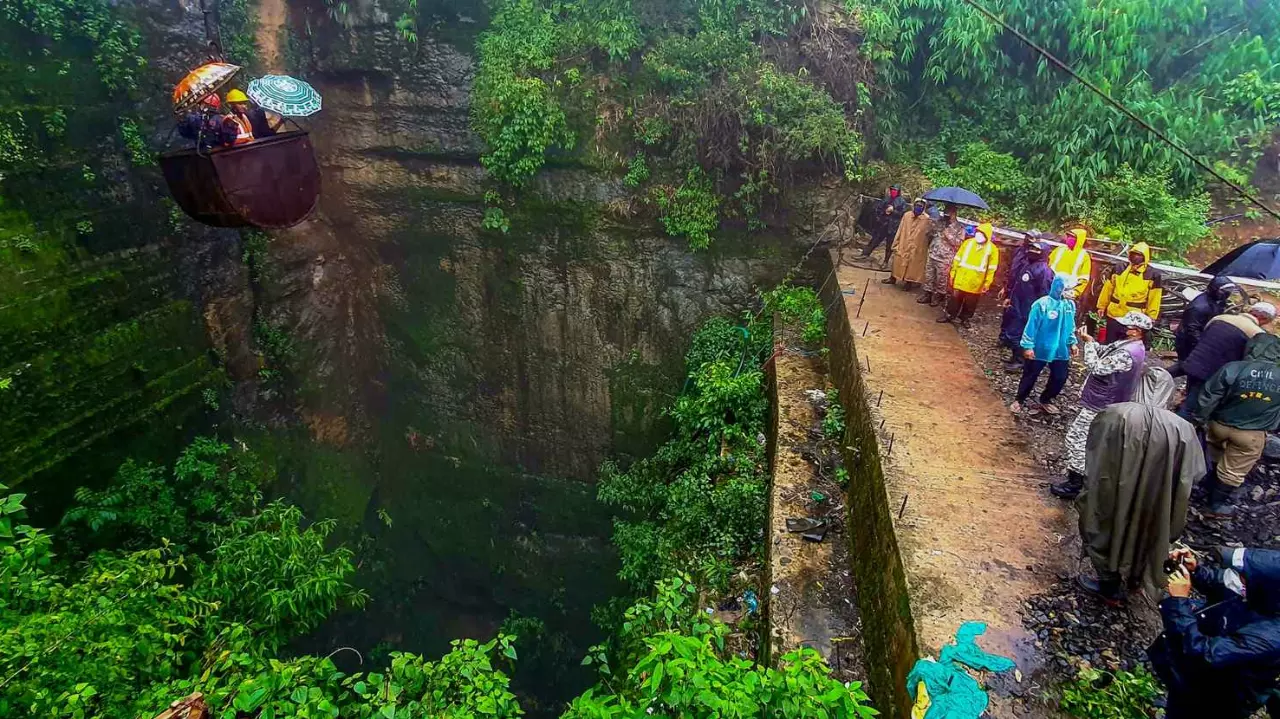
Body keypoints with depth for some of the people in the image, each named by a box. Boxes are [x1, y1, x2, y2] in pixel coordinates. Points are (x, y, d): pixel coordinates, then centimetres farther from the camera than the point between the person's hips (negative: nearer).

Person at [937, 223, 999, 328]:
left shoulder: (992, 249, -6)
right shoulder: (968, 242, -1)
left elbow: (992, 269, -4)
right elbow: (957, 259, 5)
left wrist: (987, 283, -6)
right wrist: (953, 273, 5)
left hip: (975, 283, -1)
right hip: (961, 279, 1)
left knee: (970, 303, 11)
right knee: (955, 299, 10)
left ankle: (965, 318, 28)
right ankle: (949, 315, 25)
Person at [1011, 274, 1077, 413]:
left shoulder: (1070, 305, 0)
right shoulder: (1042, 304, -20)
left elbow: (1071, 327, 13)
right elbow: (1031, 326, -16)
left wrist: (1072, 343, 13)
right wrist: (1028, 346, -16)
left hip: (1061, 351, 6)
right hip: (1039, 349, -6)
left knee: (1060, 378, 15)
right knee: (1030, 377, 9)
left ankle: (1045, 400, 35)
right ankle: (1019, 401, 28)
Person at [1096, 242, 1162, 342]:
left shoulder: (1152, 275, -3)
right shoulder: (1120, 268, 5)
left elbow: (1154, 297, -2)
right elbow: (1108, 288, 11)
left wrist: (1151, 316, -4)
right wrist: (1102, 306, 11)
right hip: (1113, 315, 3)